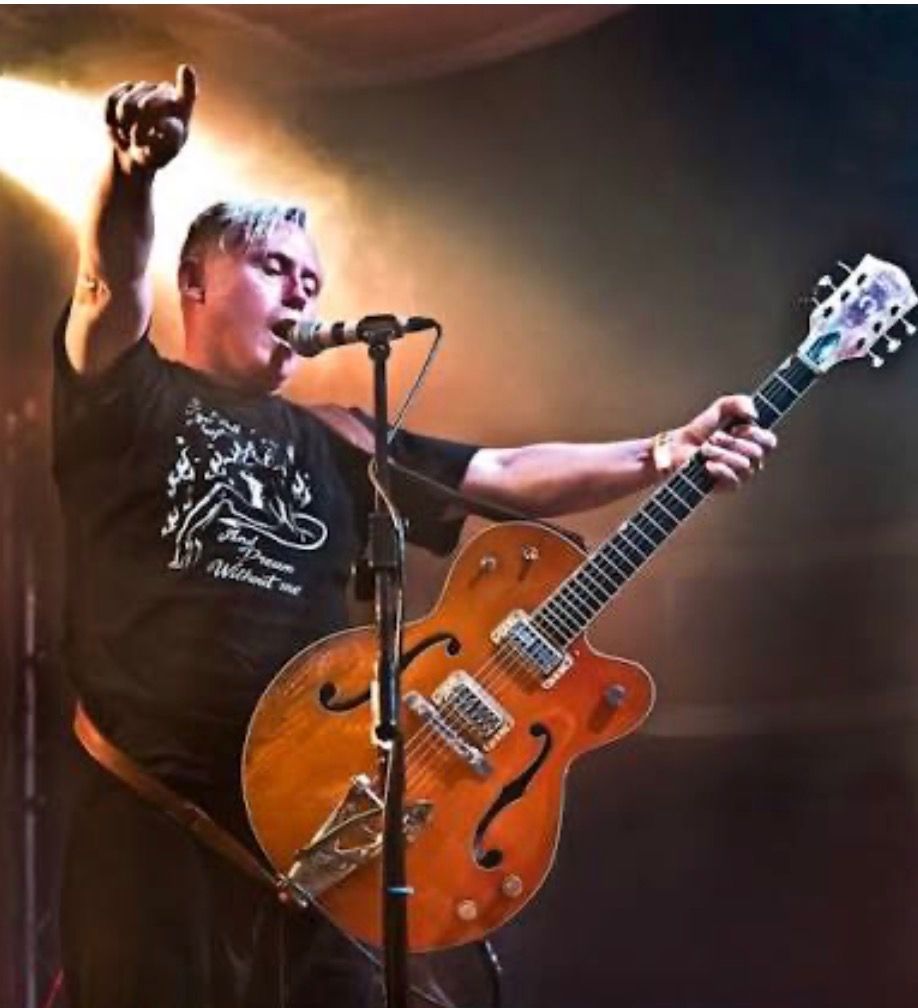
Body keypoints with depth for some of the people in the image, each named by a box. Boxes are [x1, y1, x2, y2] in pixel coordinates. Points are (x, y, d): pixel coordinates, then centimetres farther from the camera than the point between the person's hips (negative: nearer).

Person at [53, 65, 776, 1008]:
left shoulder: (327, 446, 18)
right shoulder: (131, 398, 4)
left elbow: (503, 474, 13)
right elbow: (110, 286, -17)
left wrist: (663, 454, 0)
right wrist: (133, 173, -38)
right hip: (154, 816, -5)